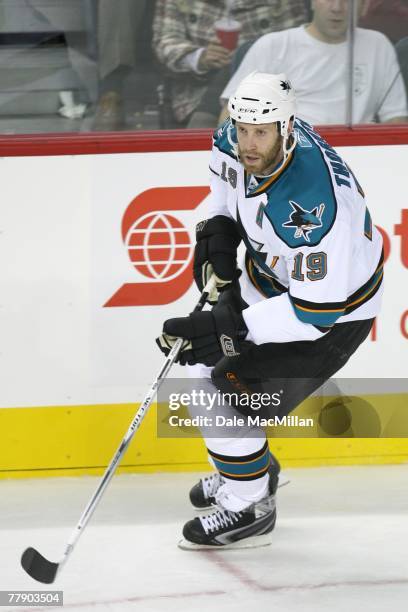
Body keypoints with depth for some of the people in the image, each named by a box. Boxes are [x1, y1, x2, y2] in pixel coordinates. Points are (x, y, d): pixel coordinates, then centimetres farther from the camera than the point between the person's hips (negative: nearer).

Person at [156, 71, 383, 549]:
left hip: (335, 308, -9)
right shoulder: (238, 140, -17)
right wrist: (217, 232, -4)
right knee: (203, 361, 18)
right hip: (270, 276, 9)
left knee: (227, 392, -15)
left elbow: (315, 311, -36)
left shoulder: (312, 203, -41)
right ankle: (252, 468, 39)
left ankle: (249, 509, 5)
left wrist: (228, 326, -35)